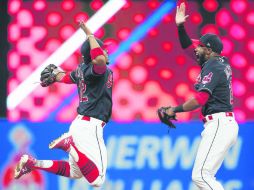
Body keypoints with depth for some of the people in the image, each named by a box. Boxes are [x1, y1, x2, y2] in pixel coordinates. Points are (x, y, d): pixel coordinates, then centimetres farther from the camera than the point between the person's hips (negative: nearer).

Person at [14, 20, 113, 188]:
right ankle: (70, 144, -15)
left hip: (79, 124, 10)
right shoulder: (100, 70, -15)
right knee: (97, 180, -17)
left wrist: (55, 73, 50)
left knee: (74, 173, 27)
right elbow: (99, 60, -38)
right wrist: (90, 35, -27)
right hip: (90, 128, -10)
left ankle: (32, 163, 15)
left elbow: (65, 77, 30)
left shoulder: (82, 70, 11)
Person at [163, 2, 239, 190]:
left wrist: (175, 110, -9)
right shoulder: (220, 63, 18)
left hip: (219, 125, -10)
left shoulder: (212, 67, -10)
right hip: (226, 124, 10)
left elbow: (200, 99, -21)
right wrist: (180, 26, 19)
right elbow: (188, 46, 29)